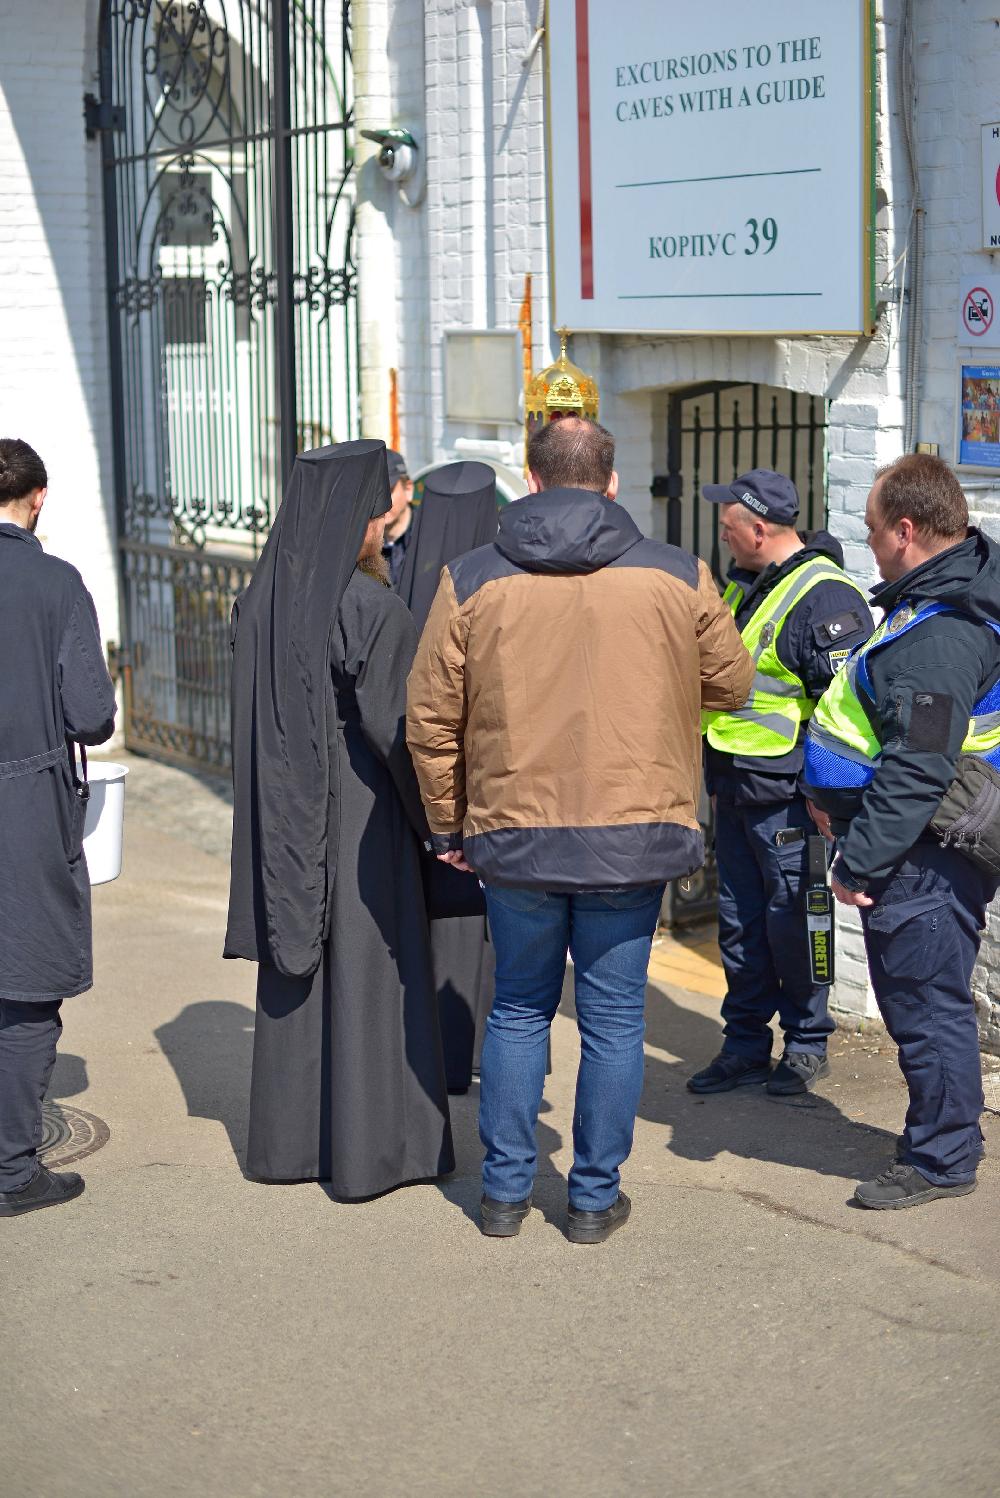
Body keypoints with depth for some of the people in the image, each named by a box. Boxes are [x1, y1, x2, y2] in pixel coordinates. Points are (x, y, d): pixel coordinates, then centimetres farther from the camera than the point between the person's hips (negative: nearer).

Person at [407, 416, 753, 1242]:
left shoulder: (470, 580, -1)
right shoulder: (678, 577, -3)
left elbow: (431, 718, 1)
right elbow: (731, 684, 9)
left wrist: (449, 825, 13)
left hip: (513, 833, 1)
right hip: (634, 833, -1)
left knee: (519, 1008, 17)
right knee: (614, 1016, 10)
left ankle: (506, 1189, 21)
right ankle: (596, 1196, 17)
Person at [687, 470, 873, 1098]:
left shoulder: (825, 596, -16)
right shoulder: (743, 587, 14)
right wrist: (716, 774, 24)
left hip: (788, 799, -9)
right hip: (735, 789, 9)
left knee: (791, 922, 0)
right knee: (740, 923, 12)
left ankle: (807, 1043, 16)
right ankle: (745, 1047, 21)